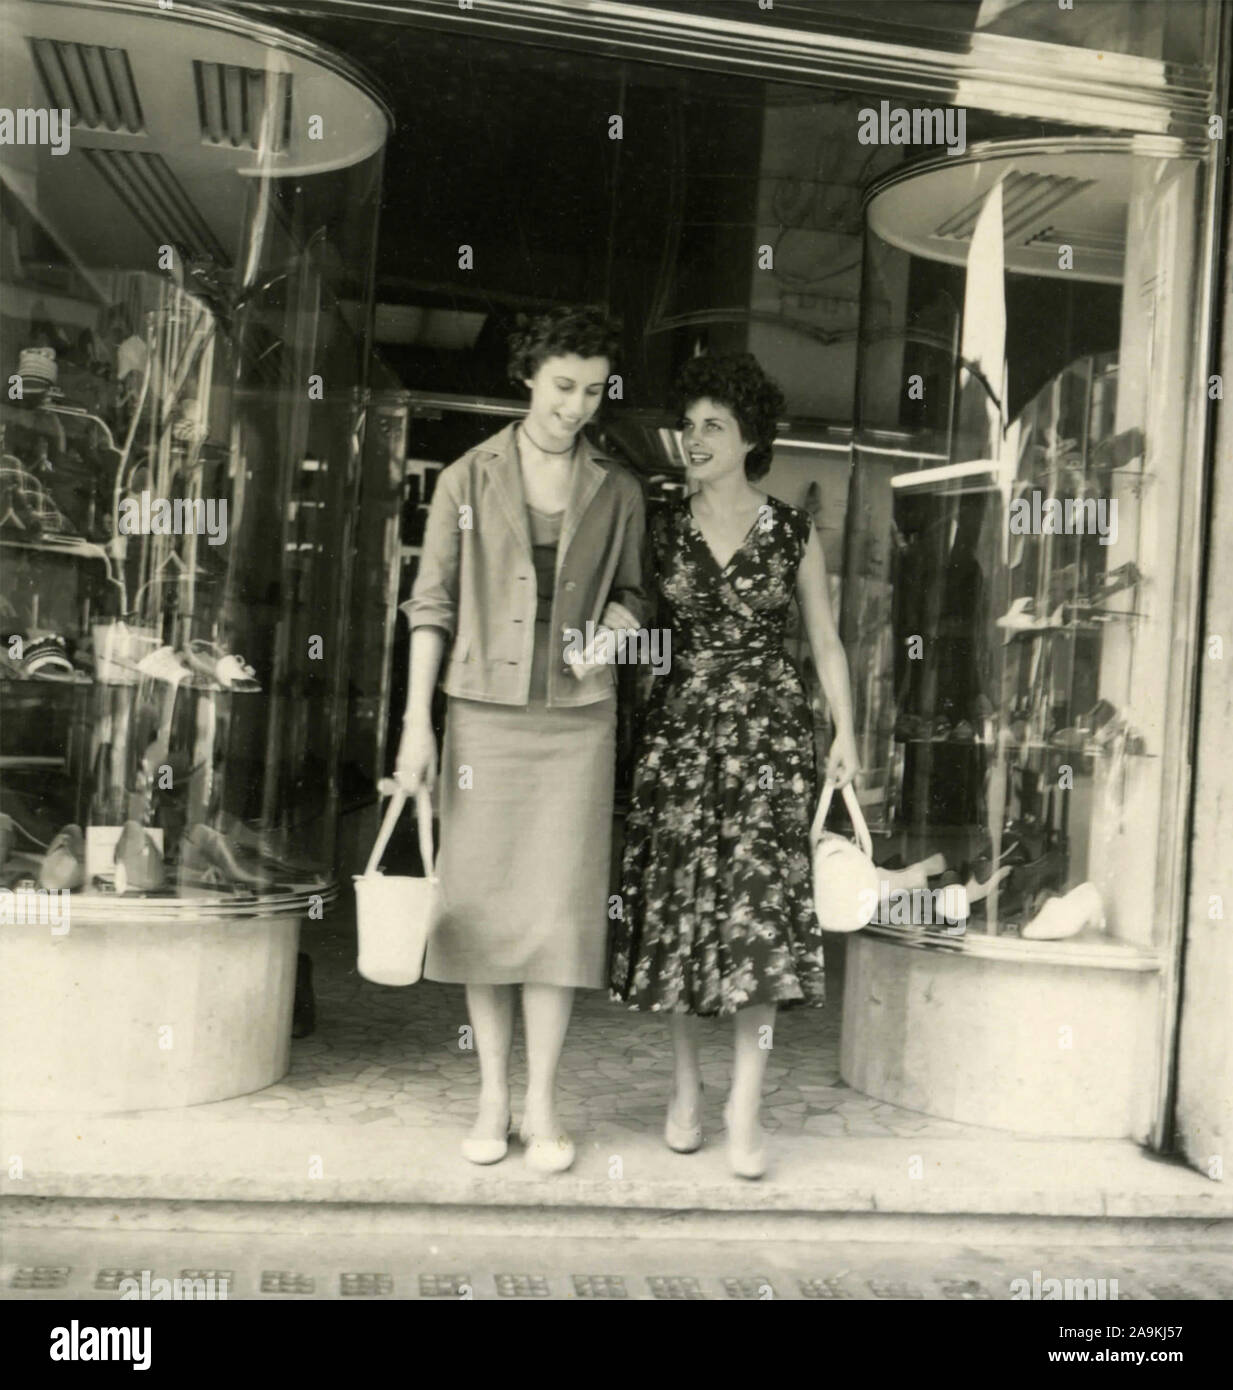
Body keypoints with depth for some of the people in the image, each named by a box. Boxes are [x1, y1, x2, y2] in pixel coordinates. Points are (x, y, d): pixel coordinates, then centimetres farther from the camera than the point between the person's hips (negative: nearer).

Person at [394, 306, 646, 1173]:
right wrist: (418, 721, -3)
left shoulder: (616, 491, 8)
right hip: (484, 712, 0)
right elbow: (433, 604, 3)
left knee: (559, 904, -2)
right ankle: (493, 1098, 17)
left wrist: (620, 622, -6)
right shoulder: (469, 480, 4)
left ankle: (542, 1106, 10)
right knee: (482, 900, 4)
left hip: (577, 718, 0)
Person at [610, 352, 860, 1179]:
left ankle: (746, 1106, -2)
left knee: (761, 898, -8)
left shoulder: (794, 533, 4)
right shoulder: (660, 529, 7)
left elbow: (825, 642, 8)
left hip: (770, 728, -1)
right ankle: (687, 1087, 19)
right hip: (679, 728, 2)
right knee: (677, 900, 4)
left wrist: (847, 731, -1)